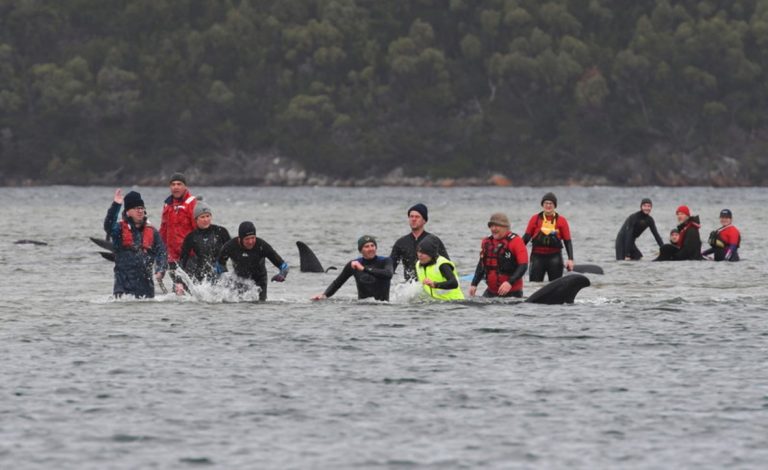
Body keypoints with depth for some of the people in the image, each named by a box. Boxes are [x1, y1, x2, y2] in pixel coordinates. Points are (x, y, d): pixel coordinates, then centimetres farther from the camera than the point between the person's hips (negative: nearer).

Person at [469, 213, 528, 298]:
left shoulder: (515, 241, -10)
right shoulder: (487, 242, 9)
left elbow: (523, 266, -16)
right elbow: (482, 265, 20)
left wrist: (510, 282, -27)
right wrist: (474, 284, 10)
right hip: (491, 292, 6)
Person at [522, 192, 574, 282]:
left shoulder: (561, 221, 2)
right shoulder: (535, 219, 5)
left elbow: (567, 241, 2)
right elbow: (526, 237, 5)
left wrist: (570, 259, -8)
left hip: (554, 257, 0)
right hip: (537, 256, 0)